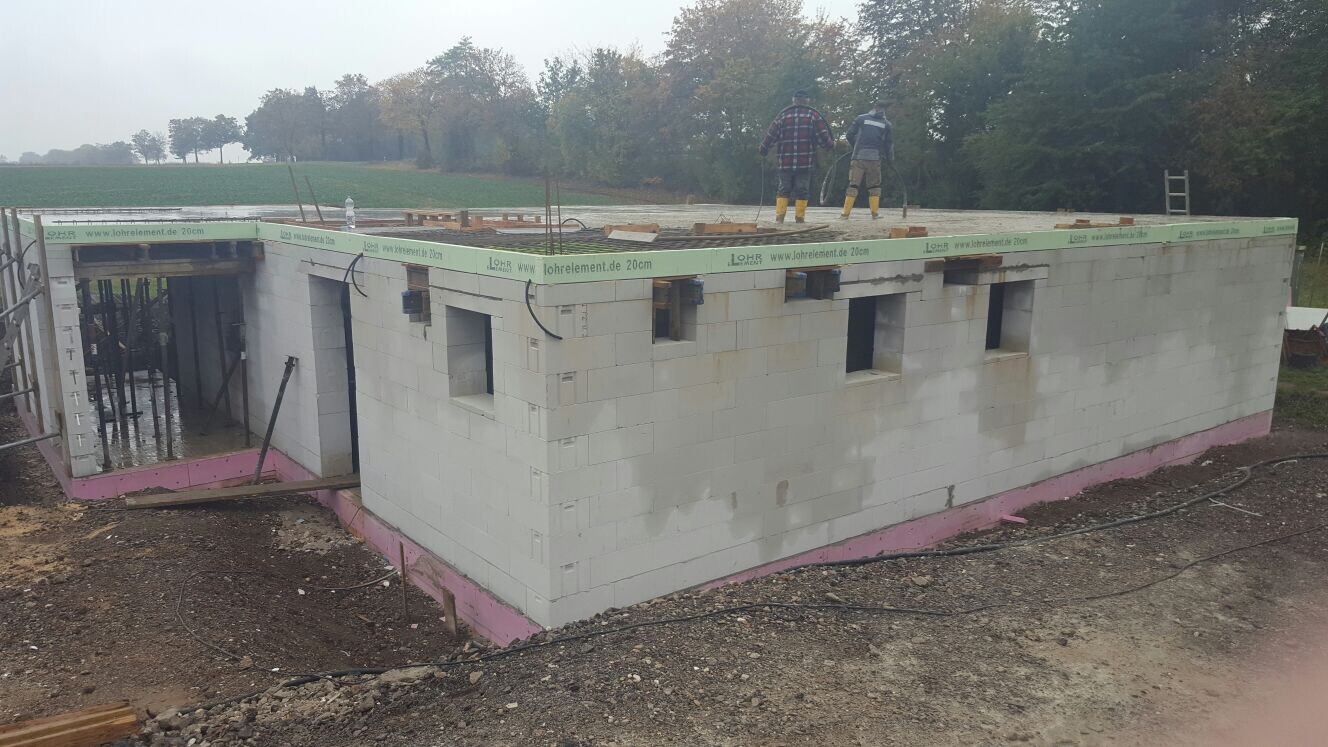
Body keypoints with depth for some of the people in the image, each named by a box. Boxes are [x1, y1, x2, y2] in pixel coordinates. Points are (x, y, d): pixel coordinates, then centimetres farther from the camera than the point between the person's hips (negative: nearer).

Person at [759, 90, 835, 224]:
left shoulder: (783, 115, 8)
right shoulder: (813, 115, 2)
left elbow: (771, 136, 8)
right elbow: (823, 136, -2)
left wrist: (763, 151, 21)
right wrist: (830, 145, 17)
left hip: (785, 162, 2)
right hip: (805, 162, -2)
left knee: (784, 189, 9)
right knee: (802, 190, 5)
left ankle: (779, 216, -1)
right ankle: (800, 217, 2)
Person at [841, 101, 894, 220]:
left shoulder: (861, 119, 10)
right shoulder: (887, 124, 12)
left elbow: (849, 135, 8)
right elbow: (889, 144, 11)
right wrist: (890, 159, 24)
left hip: (858, 157, 0)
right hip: (875, 158, 0)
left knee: (853, 185, 2)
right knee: (874, 186, 12)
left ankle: (845, 213, -2)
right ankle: (875, 213, 8)